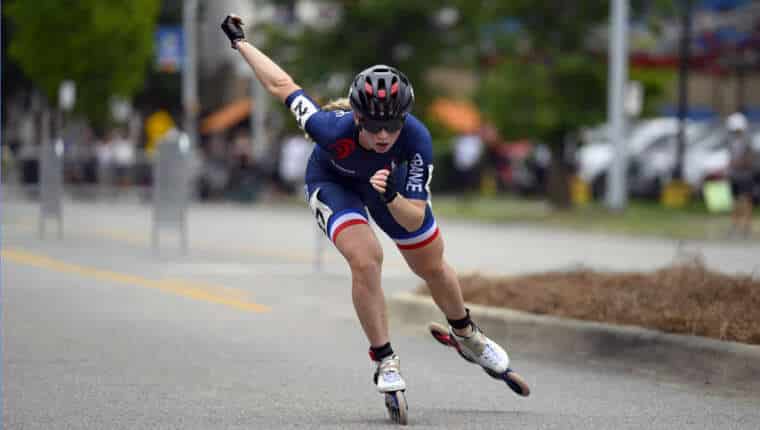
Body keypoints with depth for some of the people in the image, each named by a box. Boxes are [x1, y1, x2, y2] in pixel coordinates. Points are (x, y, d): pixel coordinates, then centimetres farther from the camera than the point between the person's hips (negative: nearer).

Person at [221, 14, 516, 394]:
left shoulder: (416, 138, -40)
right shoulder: (334, 128, -44)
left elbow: (414, 219, -36)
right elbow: (282, 86, -27)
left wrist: (391, 197, -57)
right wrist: (240, 41, -18)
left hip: (388, 179, 2)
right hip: (333, 181, -2)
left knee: (433, 267, 14)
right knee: (366, 260, -25)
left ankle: (466, 335, 45)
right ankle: (385, 362, -6)